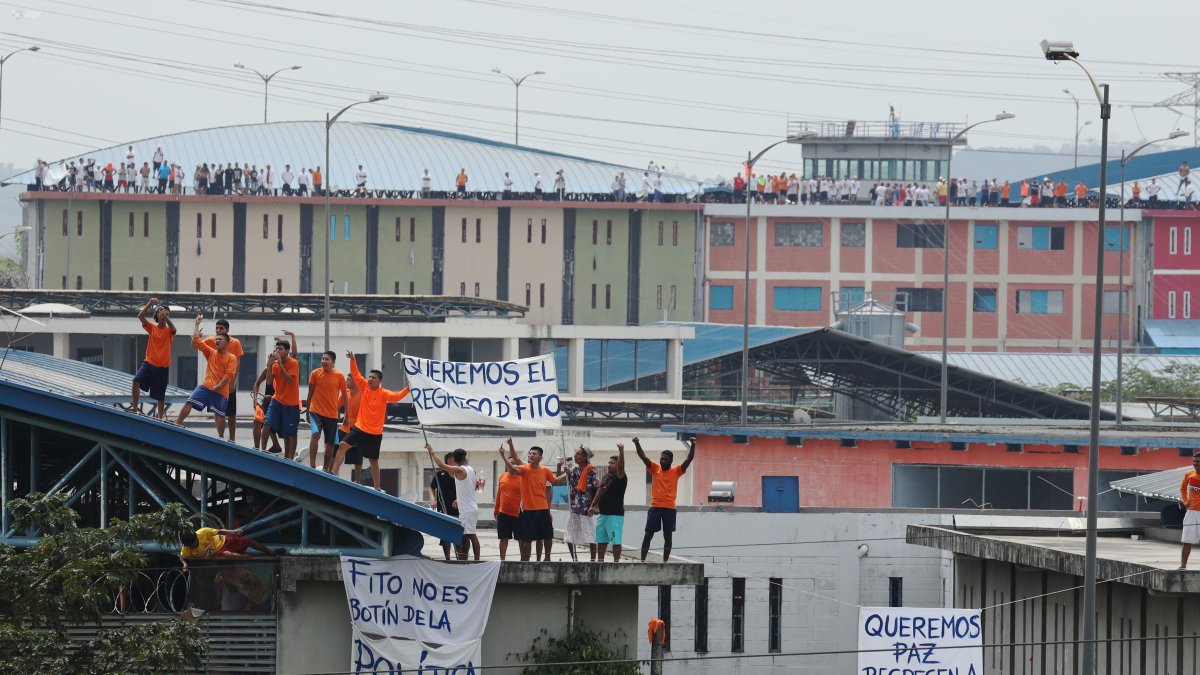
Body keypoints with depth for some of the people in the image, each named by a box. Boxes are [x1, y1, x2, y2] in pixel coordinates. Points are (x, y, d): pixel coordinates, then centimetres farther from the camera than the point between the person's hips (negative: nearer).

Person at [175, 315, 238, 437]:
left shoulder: (231, 358, 0)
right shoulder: (211, 353, 13)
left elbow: (229, 374, -9)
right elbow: (196, 340, 11)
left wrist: (219, 386, -17)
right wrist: (197, 324, 11)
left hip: (221, 391, -4)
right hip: (206, 386, 4)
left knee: (219, 415, -1)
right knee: (189, 402, -9)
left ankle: (221, 437, 12)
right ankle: (177, 424, -7)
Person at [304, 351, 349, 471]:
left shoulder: (339, 376, -1)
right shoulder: (315, 373, -2)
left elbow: (344, 395, 7)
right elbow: (310, 393, 7)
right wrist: (307, 409, 10)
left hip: (332, 414, 2)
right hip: (316, 410, -2)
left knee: (330, 443, 6)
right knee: (315, 434, -25)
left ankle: (325, 469, 18)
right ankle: (312, 465, -27)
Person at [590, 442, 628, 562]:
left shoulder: (620, 478, -10)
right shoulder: (606, 477, 15)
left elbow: (621, 467, -30)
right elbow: (600, 492, 20)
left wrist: (621, 452, -42)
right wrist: (593, 505, 15)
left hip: (615, 514, -9)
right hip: (603, 514, 9)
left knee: (616, 541, -7)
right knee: (601, 540, 15)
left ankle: (616, 562, -4)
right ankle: (600, 561, 23)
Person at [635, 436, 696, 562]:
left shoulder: (676, 471, 3)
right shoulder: (655, 469, 5)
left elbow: (689, 459, -7)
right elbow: (643, 456, -5)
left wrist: (693, 446, -22)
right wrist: (637, 444, -20)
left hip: (670, 508, 0)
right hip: (655, 507, 0)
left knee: (667, 536, 4)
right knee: (648, 535, 1)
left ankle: (665, 562, 10)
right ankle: (642, 560, 4)